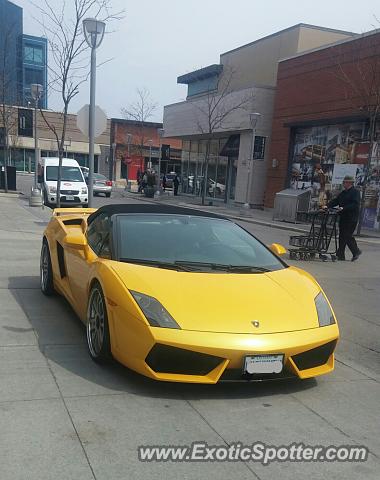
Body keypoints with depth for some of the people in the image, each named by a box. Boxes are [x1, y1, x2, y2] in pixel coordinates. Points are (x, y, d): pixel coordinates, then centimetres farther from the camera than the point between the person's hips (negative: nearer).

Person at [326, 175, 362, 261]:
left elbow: (355, 205, -18)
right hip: (343, 218, 8)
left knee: (347, 236, -9)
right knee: (342, 236, 9)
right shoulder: (343, 192, 16)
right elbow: (335, 201, 14)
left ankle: (356, 251, 6)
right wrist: (327, 206, -1)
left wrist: (344, 208, -26)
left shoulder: (355, 192, -8)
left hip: (351, 219, -8)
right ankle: (340, 255, 15)